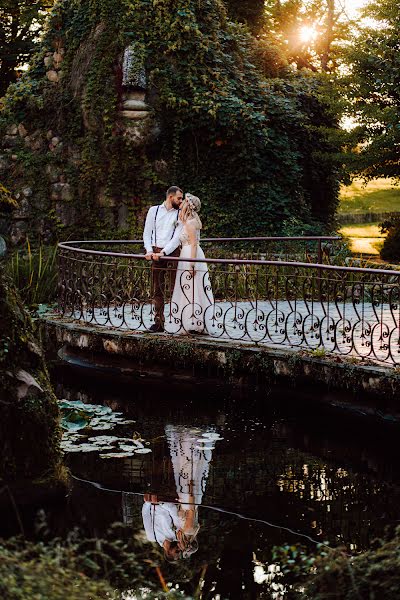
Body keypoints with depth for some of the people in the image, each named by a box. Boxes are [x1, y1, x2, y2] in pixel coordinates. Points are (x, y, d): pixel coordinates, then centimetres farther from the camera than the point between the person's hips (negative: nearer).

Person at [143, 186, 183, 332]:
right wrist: (149, 251, -6)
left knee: (174, 288, -6)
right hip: (155, 253, 2)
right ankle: (158, 322, 8)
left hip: (172, 253, -2)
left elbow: (177, 237, -4)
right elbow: (147, 232, 8)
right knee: (157, 289, 4)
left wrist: (163, 252, -15)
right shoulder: (154, 210, 9)